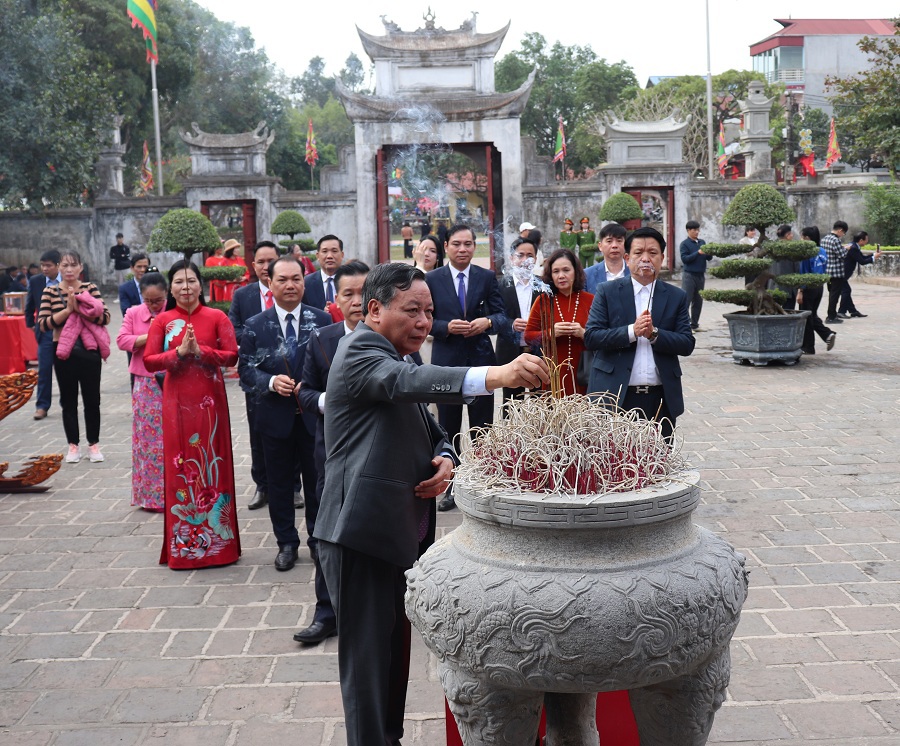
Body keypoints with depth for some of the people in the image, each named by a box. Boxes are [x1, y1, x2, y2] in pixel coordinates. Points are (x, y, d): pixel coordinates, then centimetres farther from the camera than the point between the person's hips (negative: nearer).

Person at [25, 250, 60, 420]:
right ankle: (42, 406, 5)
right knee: (44, 369, -1)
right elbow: (29, 306, 11)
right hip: (45, 331, 1)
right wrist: (31, 324, 9)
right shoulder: (35, 281, -2)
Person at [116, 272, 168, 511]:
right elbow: (122, 341, -3)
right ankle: (151, 496, 14)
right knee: (147, 438, 5)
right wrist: (150, 336, -12)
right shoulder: (133, 313, 5)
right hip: (145, 386, 3)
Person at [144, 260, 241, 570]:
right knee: (180, 467, 3)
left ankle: (215, 538, 16)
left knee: (212, 464, 4)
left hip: (210, 401, 0)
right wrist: (179, 352, -15)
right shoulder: (162, 320, 4)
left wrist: (200, 350, -17)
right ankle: (183, 543, 13)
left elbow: (232, 356, -6)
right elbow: (149, 361, -2)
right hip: (177, 402, 0)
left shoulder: (217, 317, 1)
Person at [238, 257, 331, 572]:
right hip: (275, 416, 1)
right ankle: (286, 543, 24)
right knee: (279, 482, 10)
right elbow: (245, 369, 0)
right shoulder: (255, 326, 1)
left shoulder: (322, 320, 0)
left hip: (313, 413, -1)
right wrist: (271, 381, -18)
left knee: (318, 480, 7)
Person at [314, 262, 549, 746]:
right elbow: (407, 382, -33)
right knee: (368, 659, -3)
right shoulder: (361, 351, -12)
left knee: (396, 648, 19)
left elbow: (432, 433, 20)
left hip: (403, 533, 9)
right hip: (362, 534, -9)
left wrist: (445, 459, -5)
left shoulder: (398, 361, 17)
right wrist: (496, 376, -47)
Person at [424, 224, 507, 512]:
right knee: (448, 429, 8)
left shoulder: (487, 277, 4)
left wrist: (488, 322, -18)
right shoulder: (432, 279, 2)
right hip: (446, 362, 0)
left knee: (483, 428, 4)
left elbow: (501, 317, 3)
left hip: (480, 360, 0)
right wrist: (446, 327, -17)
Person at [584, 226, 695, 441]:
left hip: (661, 398, 2)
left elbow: (687, 344, 3)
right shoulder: (607, 292, 5)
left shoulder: (677, 297, 10)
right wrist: (631, 331, -16)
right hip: (616, 396, -2)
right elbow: (591, 337, -4)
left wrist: (654, 334, -14)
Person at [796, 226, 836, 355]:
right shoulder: (822, 251, 7)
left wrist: (800, 292, -14)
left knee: (806, 318, 4)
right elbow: (824, 271, 13)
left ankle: (808, 348, 11)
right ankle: (828, 334, 3)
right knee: (813, 315, 21)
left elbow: (803, 274, -17)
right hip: (819, 288, 8)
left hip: (809, 288, -8)